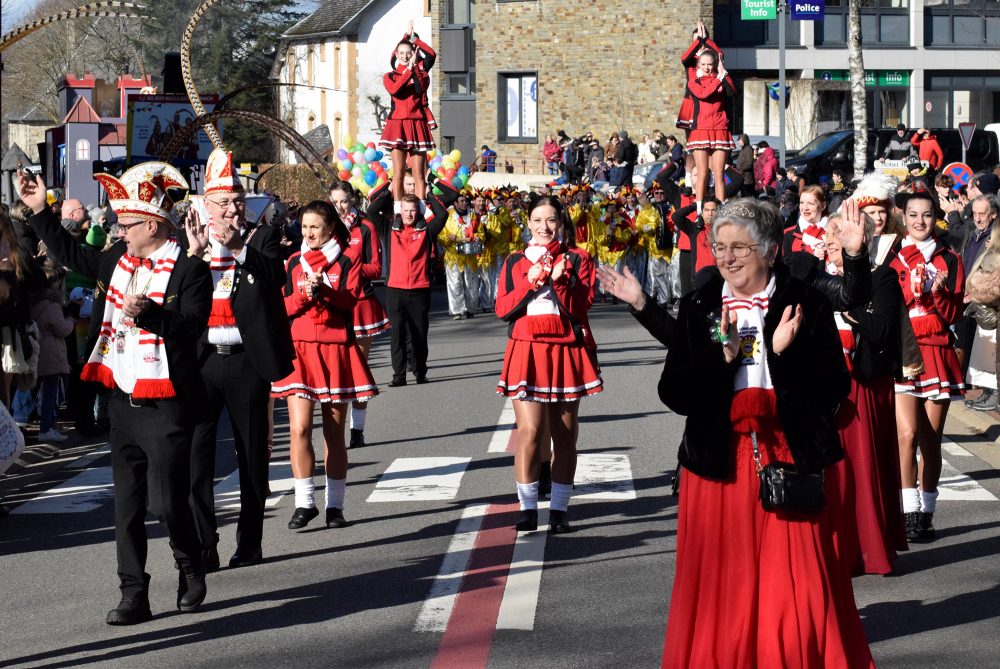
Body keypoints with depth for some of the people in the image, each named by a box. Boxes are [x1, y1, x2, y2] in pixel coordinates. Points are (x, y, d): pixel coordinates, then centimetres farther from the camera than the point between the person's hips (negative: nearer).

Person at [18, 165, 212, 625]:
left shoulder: (190, 270, -11)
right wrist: (40, 211, 17)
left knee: (166, 501, -5)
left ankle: (191, 566, 22)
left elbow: (192, 326, -21)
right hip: (123, 402, 7)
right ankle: (134, 596, 12)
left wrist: (148, 314, -35)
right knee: (127, 505, 7)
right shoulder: (120, 260, 9)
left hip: (165, 407, -7)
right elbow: (72, 255, 22)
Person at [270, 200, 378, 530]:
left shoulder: (344, 262, 4)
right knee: (299, 428, -12)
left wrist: (324, 290, -26)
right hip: (299, 349, 1)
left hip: (335, 350, -1)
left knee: (335, 432, 4)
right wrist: (303, 294, -14)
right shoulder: (294, 262, 11)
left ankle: (335, 505, 12)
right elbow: (284, 306, 6)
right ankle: (305, 502, -4)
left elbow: (350, 299, -9)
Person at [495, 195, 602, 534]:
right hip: (526, 351, 0)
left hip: (566, 351, 0)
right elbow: (502, 309, 0)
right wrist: (531, 284, -12)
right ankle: (528, 507, -4)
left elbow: (579, 308, -5)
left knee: (565, 435, 4)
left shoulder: (577, 260, 5)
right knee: (530, 431, -11)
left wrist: (559, 280, -19)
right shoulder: (515, 262, 9)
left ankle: (559, 509, 12)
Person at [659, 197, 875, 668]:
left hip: (789, 463, -2)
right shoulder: (698, 308, 6)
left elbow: (834, 389, -4)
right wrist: (721, 357, -13)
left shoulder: (805, 306, 0)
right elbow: (673, 393, 0)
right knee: (721, 587, 4)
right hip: (717, 465, 2)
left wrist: (784, 353, -17)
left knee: (797, 588, -2)